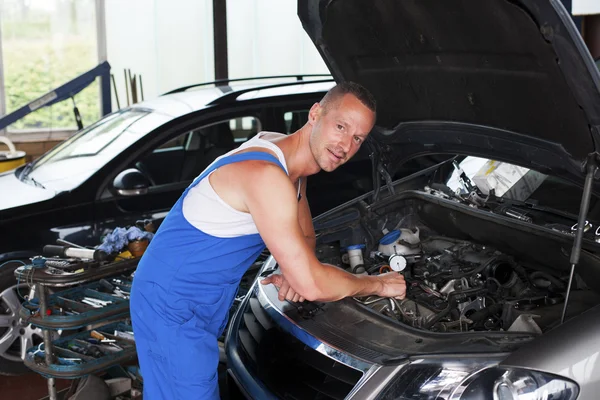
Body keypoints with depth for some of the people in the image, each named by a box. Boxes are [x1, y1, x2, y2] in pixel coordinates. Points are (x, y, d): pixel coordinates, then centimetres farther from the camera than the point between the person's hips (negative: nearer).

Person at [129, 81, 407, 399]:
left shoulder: (292, 162, 2)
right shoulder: (265, 174, -29)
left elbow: (306, 237, 17)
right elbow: (312, 286, -29)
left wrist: (294, 273, -7)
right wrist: (379, 284, -12)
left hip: (208, 302, 9)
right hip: (172, 305, -9)